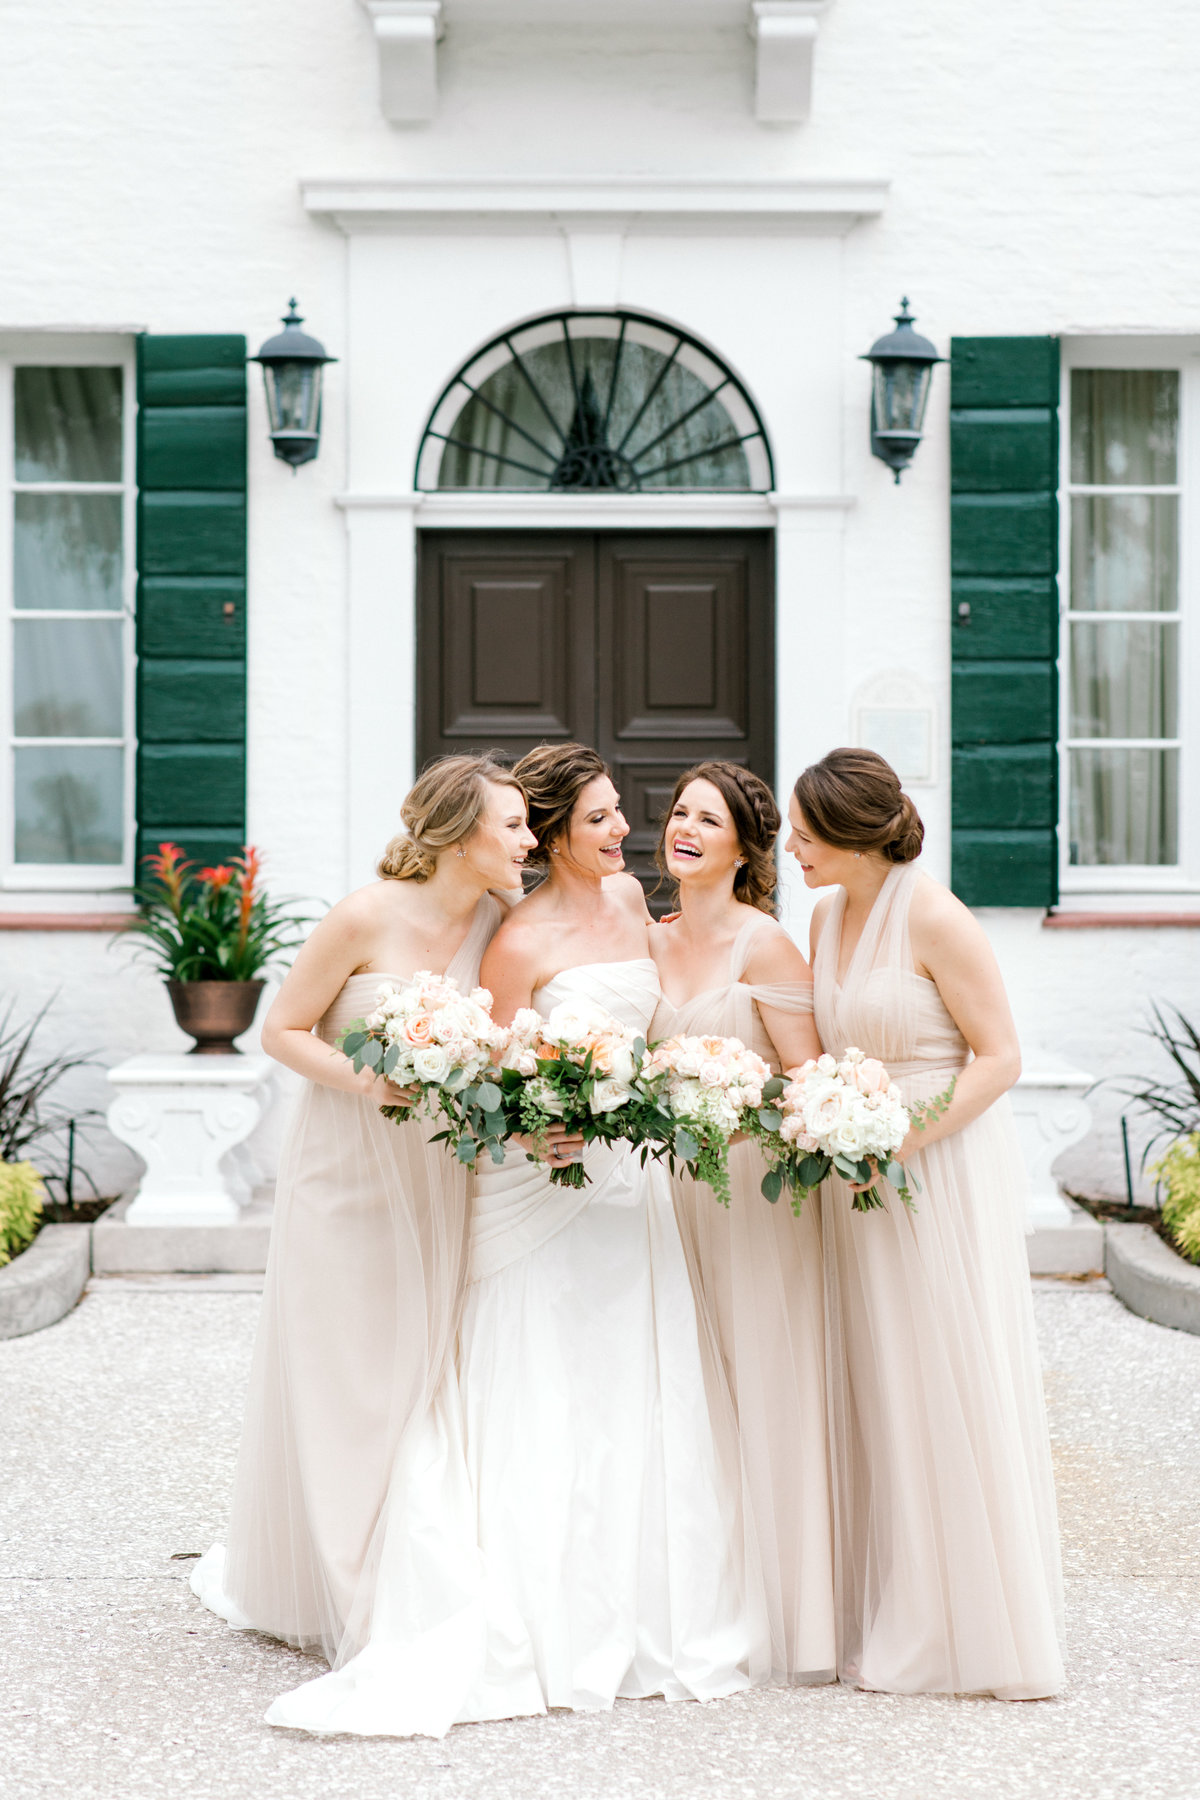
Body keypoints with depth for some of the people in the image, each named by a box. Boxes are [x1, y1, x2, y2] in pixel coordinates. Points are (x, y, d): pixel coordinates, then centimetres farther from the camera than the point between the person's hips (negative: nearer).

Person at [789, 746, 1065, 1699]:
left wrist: (905, 1140, -21)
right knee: (875, 1393, 10)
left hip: (943, 1169, -7)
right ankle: (891, 1622, 19)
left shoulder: (933, 918, -14)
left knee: (950, 1390, -1)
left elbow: (998, 1056, -14)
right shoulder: (829, 916, 9)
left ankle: (977, 1628, 11)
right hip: (860, 1174, 7)